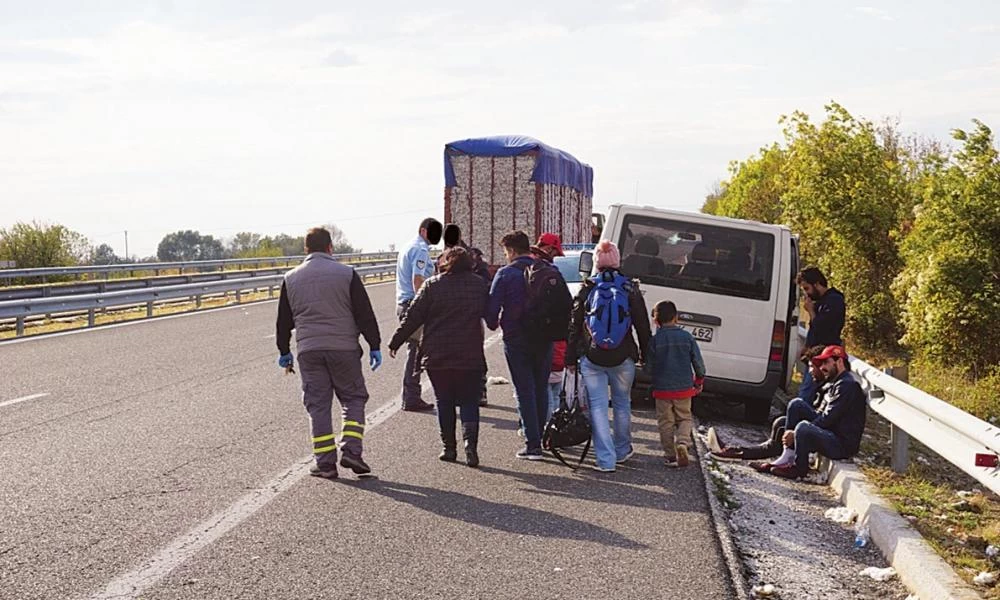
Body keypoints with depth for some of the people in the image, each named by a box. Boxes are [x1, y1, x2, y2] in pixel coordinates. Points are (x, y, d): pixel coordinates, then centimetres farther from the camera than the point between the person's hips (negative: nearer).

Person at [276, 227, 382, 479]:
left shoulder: (291, 278, 8)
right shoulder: (346, 274, -1)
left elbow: (284, 320, 14)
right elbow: (365, 314, -2)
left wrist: (284, 351, 23)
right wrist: (374, 346, 3)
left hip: (309, 350, 2)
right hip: (344, 347, -2)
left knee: (318, 404, 6)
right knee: (353, 398, 10)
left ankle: (325, 462, 3)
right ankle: (351, 450, -5)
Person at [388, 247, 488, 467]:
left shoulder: (432, 285, -2)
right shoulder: (479, 284, 3)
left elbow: (413, 317, -2)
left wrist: (395, 342, 6)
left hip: (437, 357, 0)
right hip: (470, 357, 1)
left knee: (445, 402, 11)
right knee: (469, 401, 4)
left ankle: (449, 447, 13)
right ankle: (470, 441, -17)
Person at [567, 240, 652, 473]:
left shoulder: (587, 289, -3)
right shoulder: (630, 288, -2)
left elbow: (574, 326, 1)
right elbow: (642, 325, 2)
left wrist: (571, 358, 9)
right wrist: (644, 353, 15)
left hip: (591, 359, -1)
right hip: (623, 358, 1)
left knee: (598, 407, 2)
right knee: (622, 404, 19)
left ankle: (606, 460, -2)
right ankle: (622, 450, 34)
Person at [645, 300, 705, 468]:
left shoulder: (655, 340, -9)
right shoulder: (687, 337, -4)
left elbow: (648, 368, -3)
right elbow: (698, 362, 1)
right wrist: (699, 381, 16)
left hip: (662, 389, -1)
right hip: (684, 388, 1)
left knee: (665, 422, 10)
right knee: (684, 418, 16)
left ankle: (671, 456, 8)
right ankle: (682, 442, -10)